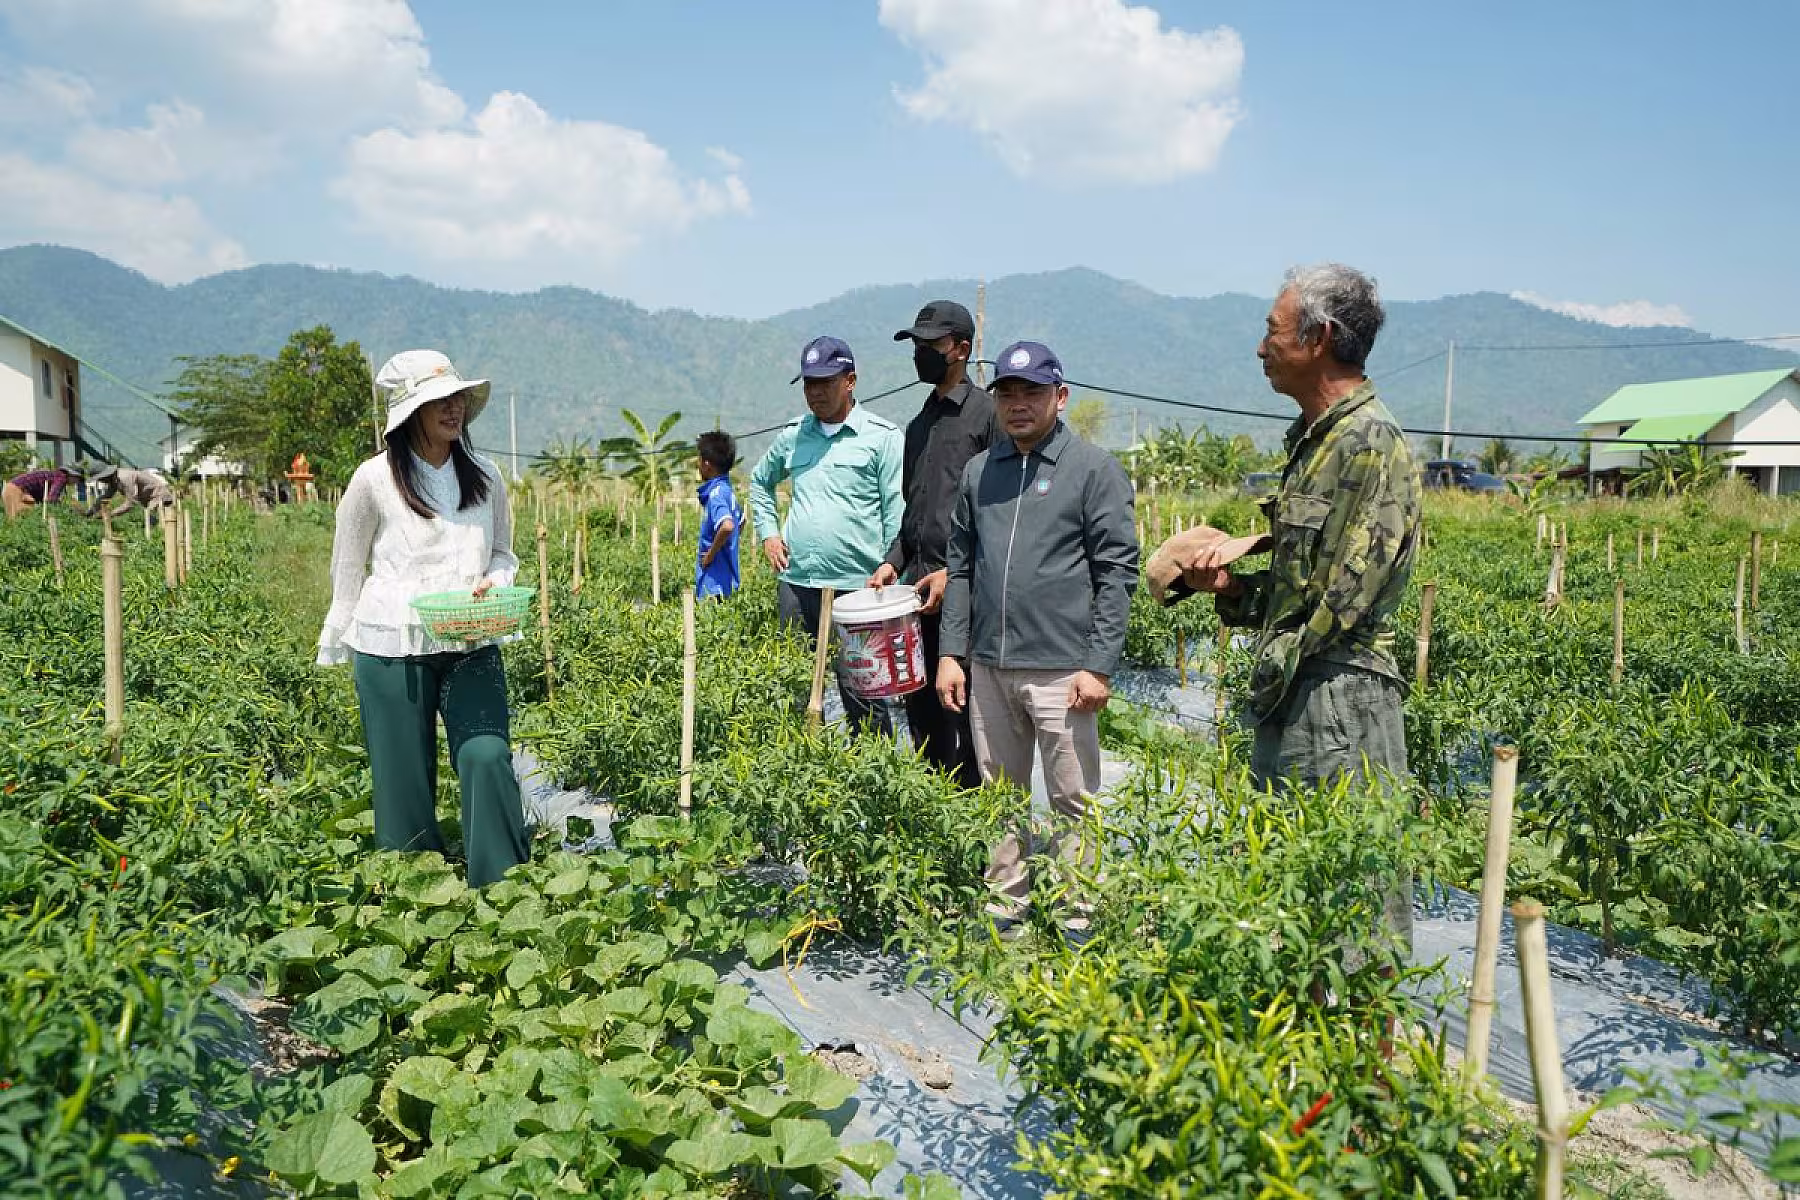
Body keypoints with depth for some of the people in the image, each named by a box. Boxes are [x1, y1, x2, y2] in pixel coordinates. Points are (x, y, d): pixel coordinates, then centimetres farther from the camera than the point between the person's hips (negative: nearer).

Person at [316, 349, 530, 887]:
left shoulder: (485, 477, 6)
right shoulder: (375, 479, -3)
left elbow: (503, 555, 16)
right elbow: (348, 570, 5)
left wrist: (493, 583, -7)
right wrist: (338, 646, 8)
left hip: (471, 645, 2)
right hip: (392, 648, -2)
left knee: (488, 757, -13)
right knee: (404, 777, 4)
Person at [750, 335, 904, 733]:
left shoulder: (882, 436, -3)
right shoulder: (793, 435, 12)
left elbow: (896, 514, -4)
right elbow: (760, 482, 30)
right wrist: (768, 534, 17)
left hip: (857, 587, -5)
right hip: (796, 582, 5)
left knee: (862, 699, -2)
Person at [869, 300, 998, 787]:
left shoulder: (988, 413, -5)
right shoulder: (918, 425, 20)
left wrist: (955, 571, -16)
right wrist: (894, 562, 10)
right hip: (921, 590, 8)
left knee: (965, 712, -5)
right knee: (922, 708, 12)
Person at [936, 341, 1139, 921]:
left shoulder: (1095, 469, -4)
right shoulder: (979, 470, 11)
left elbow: (1117, 573, -8)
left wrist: (1098, 666, -13)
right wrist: (951, 651, 8)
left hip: (1060, 670, -5)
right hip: (987, 666, 5)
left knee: (1072, 804, 4)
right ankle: (1003, 906, 28)